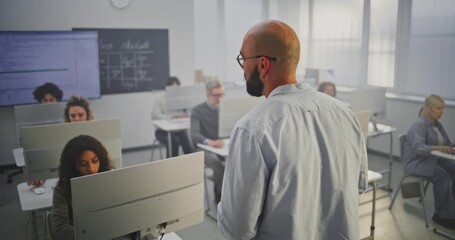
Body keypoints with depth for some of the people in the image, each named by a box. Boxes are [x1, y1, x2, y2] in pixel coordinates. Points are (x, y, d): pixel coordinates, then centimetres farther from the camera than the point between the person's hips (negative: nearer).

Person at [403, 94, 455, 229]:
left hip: (434, 159, 8)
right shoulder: (419, 125, -14)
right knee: (442, 176, -29)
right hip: (417, 162, -8)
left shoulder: (437, 125, 13)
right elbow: (418, 148, -26)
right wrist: (437, 148, -40)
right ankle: (443, 215, -18)